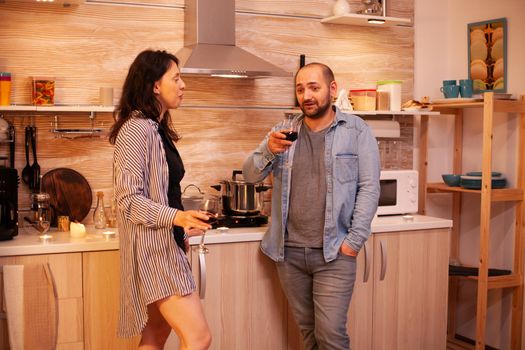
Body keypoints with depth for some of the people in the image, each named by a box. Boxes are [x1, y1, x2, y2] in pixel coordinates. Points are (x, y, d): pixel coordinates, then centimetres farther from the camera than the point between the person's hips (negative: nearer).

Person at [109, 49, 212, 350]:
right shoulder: (135, 129, -15)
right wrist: (176, 217, -31)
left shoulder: (158, 129, 14)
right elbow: (129, 199, -20)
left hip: (167, 245, 10)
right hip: (152, 247, -10)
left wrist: (181, 231, 22)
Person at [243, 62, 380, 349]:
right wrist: (269, 150, -16)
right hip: (289, 251, 4)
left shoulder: (356, 131, -2)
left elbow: (369, 188, -6)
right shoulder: (283, 132, 8)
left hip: (334, 252, -3)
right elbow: (250, 175, 5)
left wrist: (355, 240, -12)